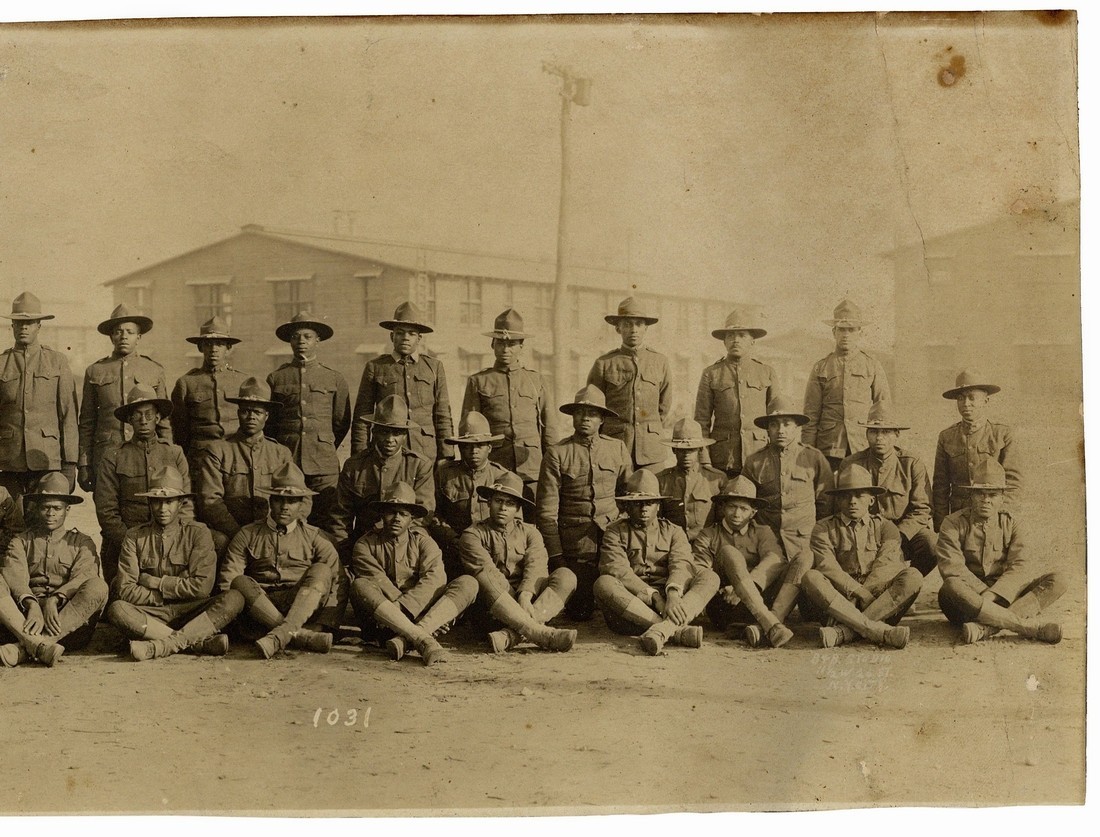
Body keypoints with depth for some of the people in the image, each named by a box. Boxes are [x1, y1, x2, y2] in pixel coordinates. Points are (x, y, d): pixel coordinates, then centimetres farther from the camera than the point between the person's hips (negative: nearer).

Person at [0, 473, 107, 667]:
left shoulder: (82, 543, 17)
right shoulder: (21, 542, 19)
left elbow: (83, 578, -3)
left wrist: (54, 600, -23)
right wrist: (31, 605, -24)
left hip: (70, 624, 0)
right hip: (24, 619, 0)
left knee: (98, 586, -28)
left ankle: (24, 649, -39)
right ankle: (38, 644, -45)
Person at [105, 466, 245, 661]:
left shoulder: (198, 533, 4)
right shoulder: (135, 537, 7)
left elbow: (202, 587, -8)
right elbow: (125, 590, -3)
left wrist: (155, 582, -4)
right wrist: (167, 595, -7)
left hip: (190, 613, 0)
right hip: (151, 615, 0)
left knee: (234, 598, -27)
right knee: (116, 609, -30)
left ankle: (161, 646, -39)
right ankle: (201, 641, -32)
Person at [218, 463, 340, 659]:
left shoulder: (313, 537, 14)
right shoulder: (248, 535, 13)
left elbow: (336, 574, 5)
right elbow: (227, 581, 4)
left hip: (301, 608, 0)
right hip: (259, 608, 0)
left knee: (320, 569, -24)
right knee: (240, 582, -29)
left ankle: (282, 635, -46)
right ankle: (301, 636, -41)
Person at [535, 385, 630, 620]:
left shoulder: (617, 448, 8)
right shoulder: (557, 454, -3)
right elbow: (546, 510, -3)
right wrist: (556, 557, -6)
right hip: (575, 544, -2)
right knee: (580, 611, -3)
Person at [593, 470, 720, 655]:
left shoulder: (673, 532, 17)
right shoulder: (615, 533, 11)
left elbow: (682, 564, -4)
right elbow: (618, 570, -8)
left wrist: (673, 595, -27)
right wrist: (655, 597, -22)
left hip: (668, 598, 2)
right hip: (632, 602, -2)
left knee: (710, 577, -18)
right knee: (604, 583, -31)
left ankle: (664, 628, -45)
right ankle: (677, 630, -41)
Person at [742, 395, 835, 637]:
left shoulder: (814, 458, 11)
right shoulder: (754, 463, 13)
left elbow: (827, 504, 17)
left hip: (805, 540, -2)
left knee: (805, 561, -36)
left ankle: (770, 620, -42)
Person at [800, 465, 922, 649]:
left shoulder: (885, 527, 13)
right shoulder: (824, 529, 10)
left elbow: (885, 568, -4)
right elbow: (828, 568, -7)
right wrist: (862, 593, -20)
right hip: (838, 596, -1)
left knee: (913, 576, -24)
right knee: (811, 578, -28)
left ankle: (843, 631, -37)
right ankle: (876, 630, -42)